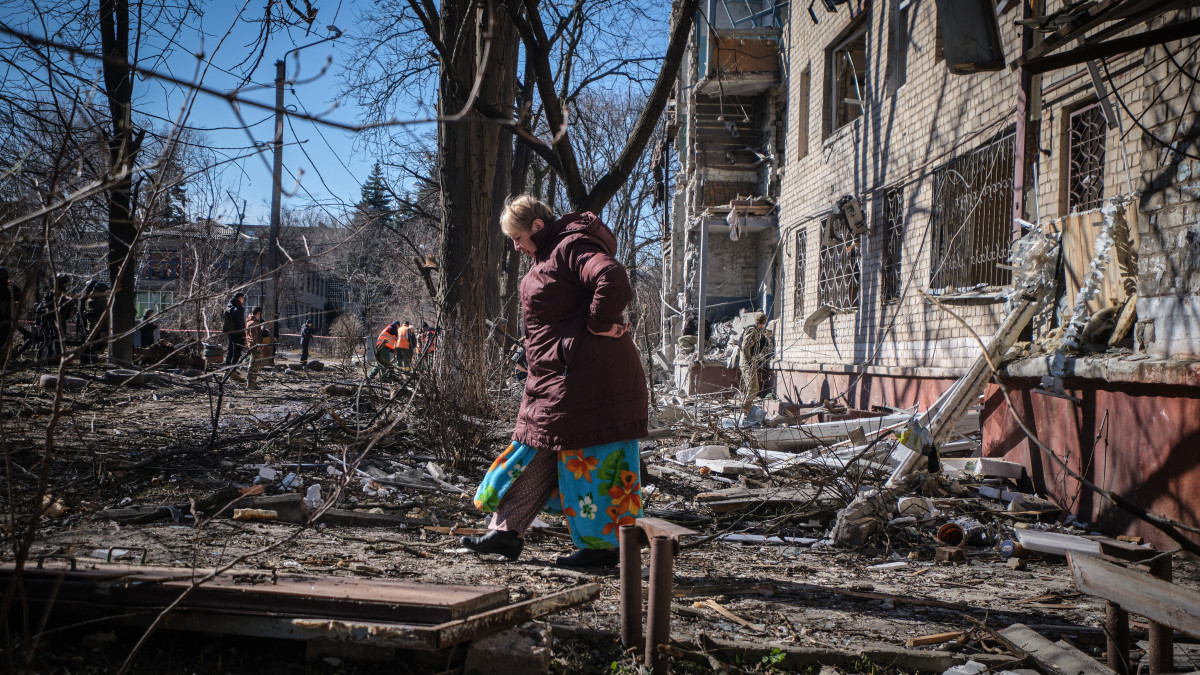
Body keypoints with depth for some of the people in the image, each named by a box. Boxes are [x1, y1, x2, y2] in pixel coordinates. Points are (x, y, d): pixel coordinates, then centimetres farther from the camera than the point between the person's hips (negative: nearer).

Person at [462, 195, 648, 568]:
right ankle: (506, 530, 19)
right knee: (536, 449, 12)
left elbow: (613, 280, -32)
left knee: (589, 457, -3)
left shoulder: (572, 247, -15)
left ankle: (604, 545, 7)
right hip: (557, 376, 11)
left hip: (587, 375, -11)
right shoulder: (548, 254, 17)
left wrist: (598, 323, -21)